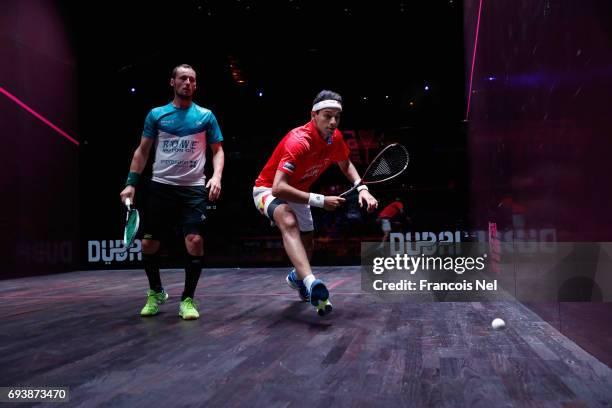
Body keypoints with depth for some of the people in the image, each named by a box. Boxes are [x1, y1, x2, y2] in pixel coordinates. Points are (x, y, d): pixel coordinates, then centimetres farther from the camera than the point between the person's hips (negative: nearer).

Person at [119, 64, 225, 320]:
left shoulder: (205, 116, 7)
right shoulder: (156, 114, 9)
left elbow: (217, 150, 9)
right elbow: (142, 151, 12)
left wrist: (217, 176, -10)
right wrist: (131, 183, 3)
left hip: (194, 188, -1)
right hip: (161, 186, 2)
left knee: (194, 240, -15)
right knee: (148, 243, 2)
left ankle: (187, 299, 1)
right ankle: (156, 293, 26)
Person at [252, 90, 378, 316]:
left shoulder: (335, 138, -11)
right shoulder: (299, 141, -35)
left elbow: (346, 165, 9)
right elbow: (278, 188, -43)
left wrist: (362, 188, -10)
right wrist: (320, 200, -42)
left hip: (297, 192, 8)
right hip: (269, 190, -8)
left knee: (307, 245, 18)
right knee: (289, 222, -40)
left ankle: (297, 277, 51)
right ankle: (311, 283, -55)